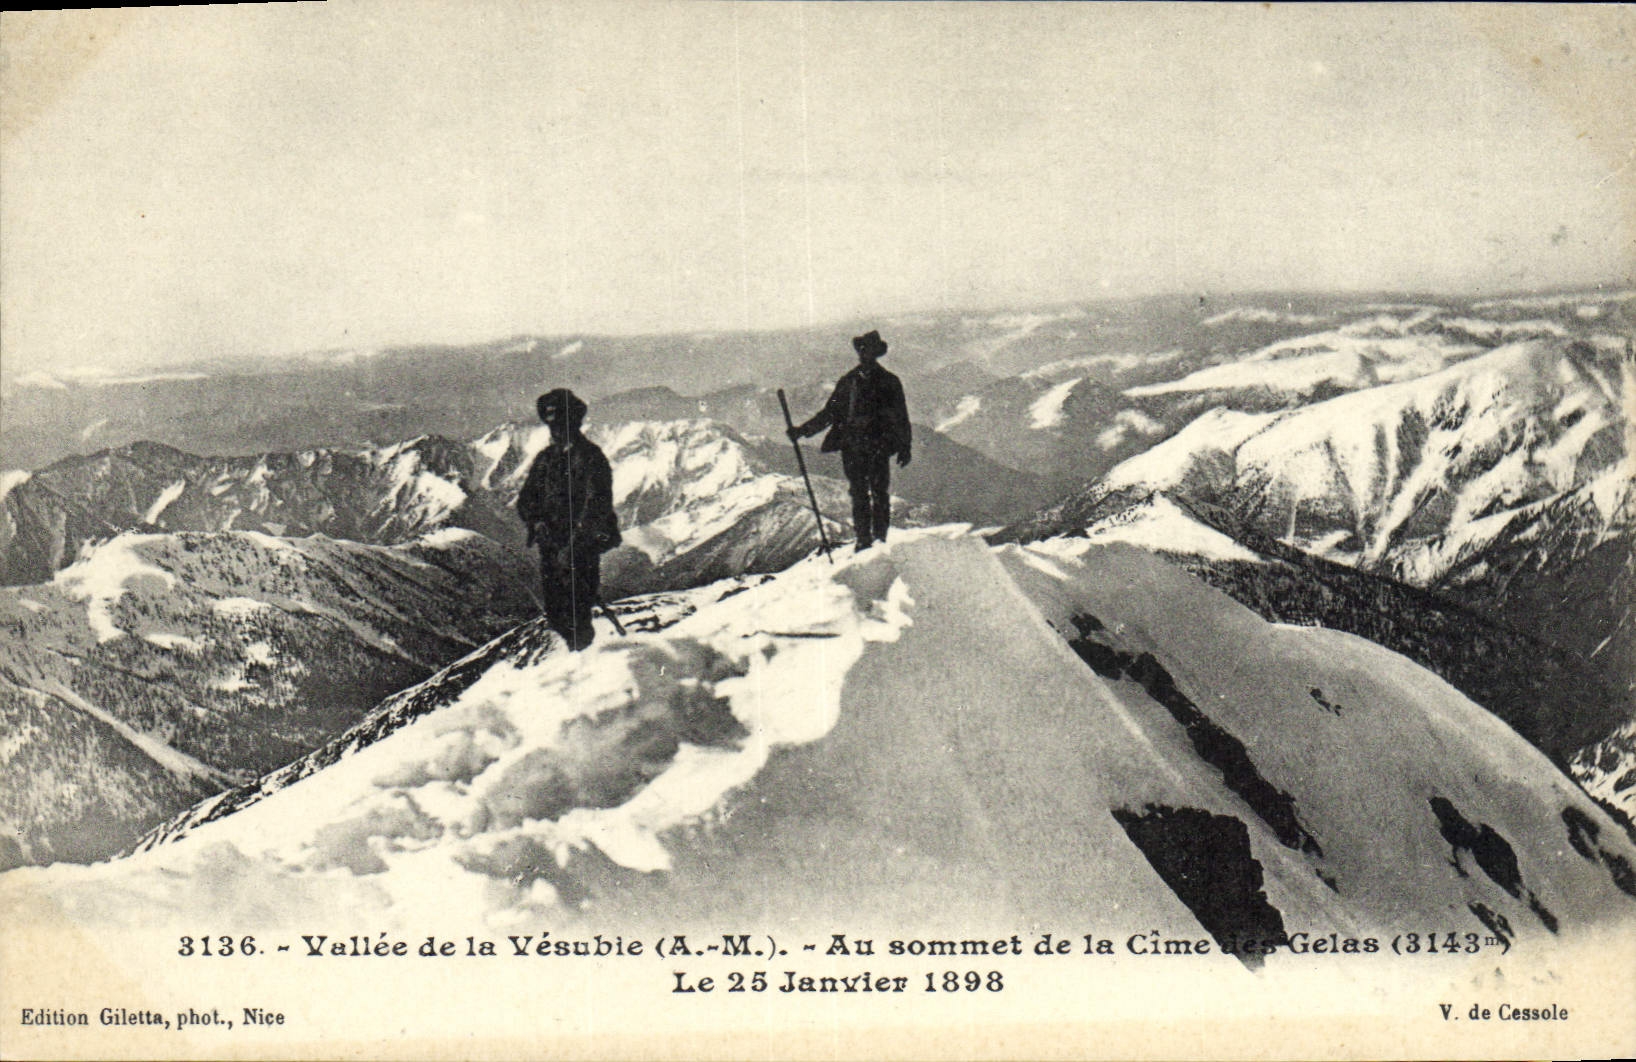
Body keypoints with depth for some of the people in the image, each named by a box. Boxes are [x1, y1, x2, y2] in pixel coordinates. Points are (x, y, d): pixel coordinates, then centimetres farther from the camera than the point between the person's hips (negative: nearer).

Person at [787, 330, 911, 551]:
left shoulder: (888, 382, 5)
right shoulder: (848, 381, 13)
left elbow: (900, 417, 7)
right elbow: (830, 413, 16)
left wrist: (904, 447, 0)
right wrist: (803, 430, 9)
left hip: (879, 447, -2)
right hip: (852, 446, 2)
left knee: (880, 493, -3)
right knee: (859, 494, 2)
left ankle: (880, 537, 4)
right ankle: (863, 539, 6)